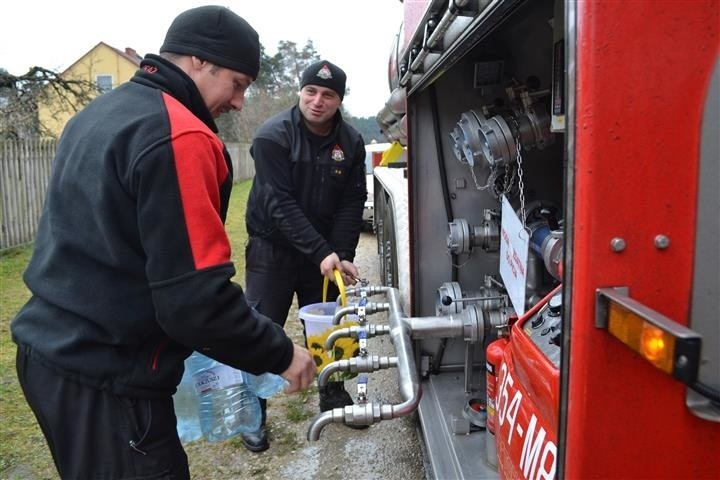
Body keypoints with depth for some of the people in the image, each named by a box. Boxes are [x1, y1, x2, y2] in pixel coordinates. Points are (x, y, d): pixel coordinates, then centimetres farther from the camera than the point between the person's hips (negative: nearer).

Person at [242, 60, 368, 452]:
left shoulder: (351, 142, -4)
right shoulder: (272, 135, -17)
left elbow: (351, 204, -4)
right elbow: (280, 203, -23)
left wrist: (342, 255, -16)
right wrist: (322, 253, -28)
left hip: (326, 250, 4)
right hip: (273, 247, -4)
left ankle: (333, 394, 34)